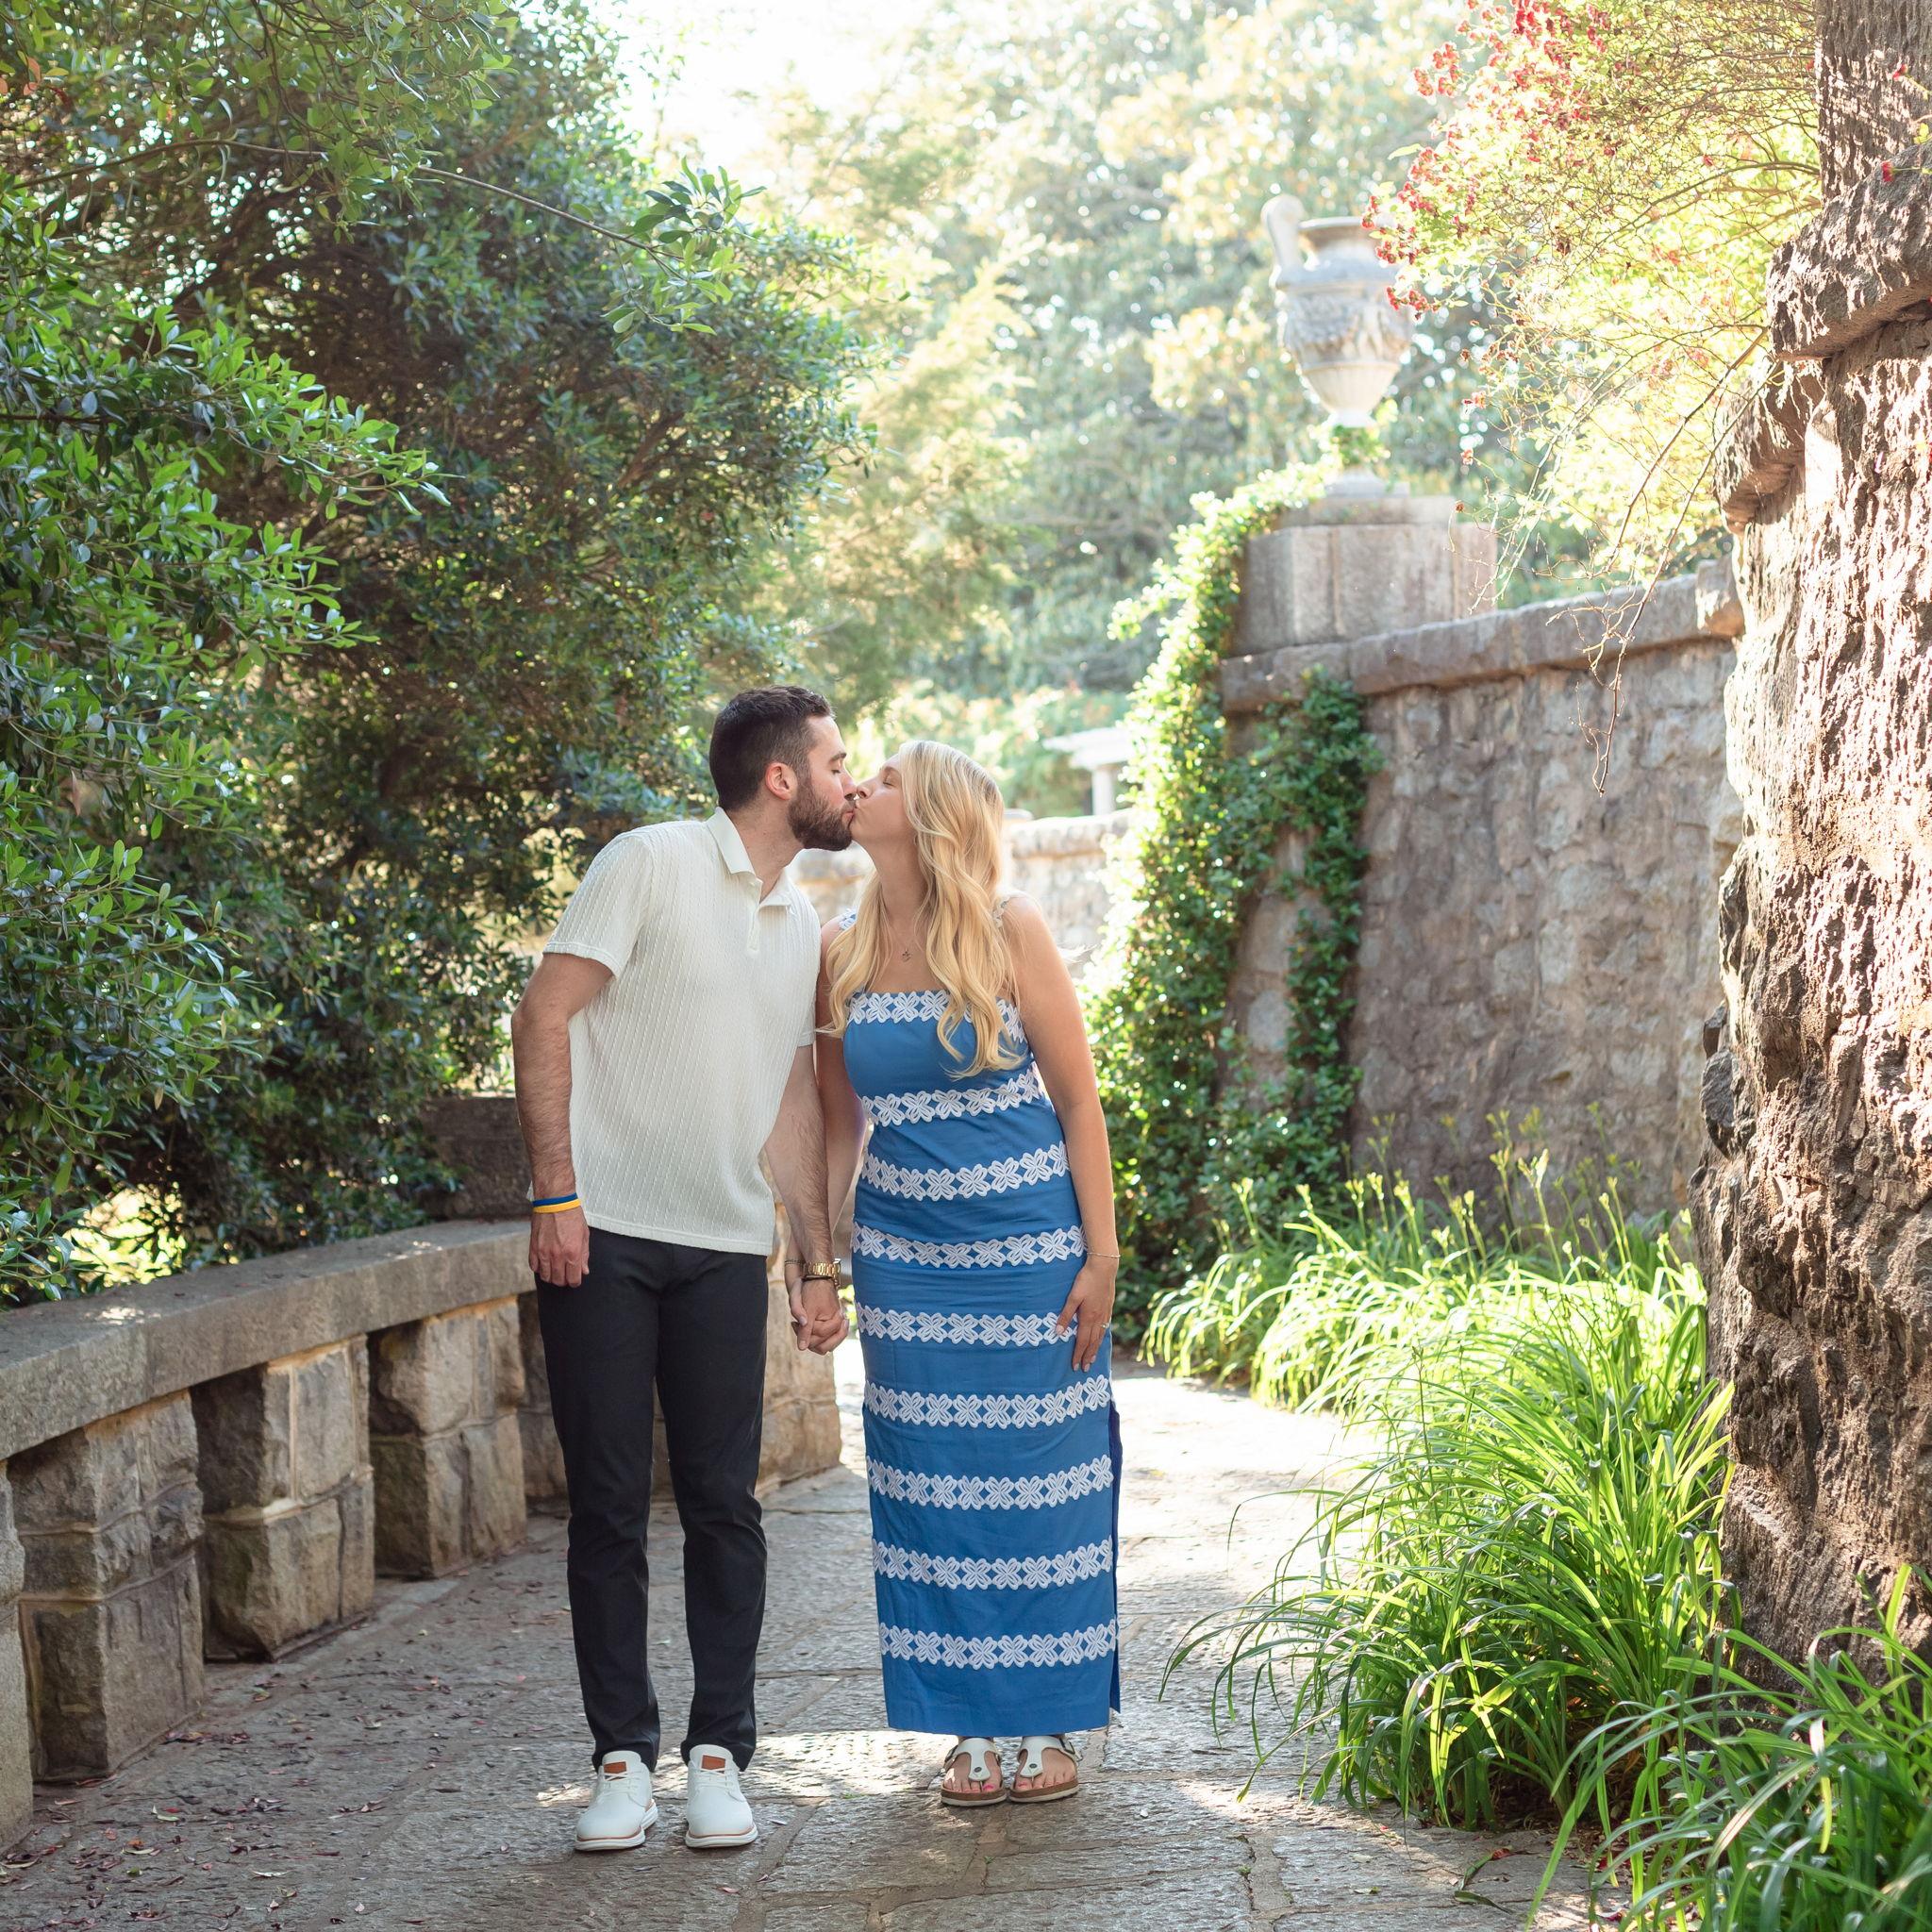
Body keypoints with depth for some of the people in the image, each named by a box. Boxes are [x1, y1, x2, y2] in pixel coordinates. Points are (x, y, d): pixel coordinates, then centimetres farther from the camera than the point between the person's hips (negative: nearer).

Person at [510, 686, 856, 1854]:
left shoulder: (803, 926, 15)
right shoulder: (653, 865, -5)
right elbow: (544, 1019, -8)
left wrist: (819, 1263, 15)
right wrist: (555, 1195, -15)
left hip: (725, 1248, 5)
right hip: (603, 1234, -5)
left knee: (724, 1505, 1)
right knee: (608, 1508, 0)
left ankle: (720, 1753, 10)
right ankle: (624, 1756, 9)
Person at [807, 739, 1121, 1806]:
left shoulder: (1010, 932, -7)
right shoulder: (842, 953, 4)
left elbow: (1078, 1098, -5)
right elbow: (842, 1123, 12)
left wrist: (1101, 1255, -9)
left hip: (1028, 1249, -3)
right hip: (905, 1257, 4)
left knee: (1037, 1474, 2)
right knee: (935, 1483, 5)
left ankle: (1048, 1720, 13)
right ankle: (975, 1725, 15)